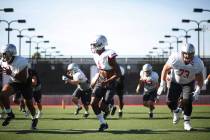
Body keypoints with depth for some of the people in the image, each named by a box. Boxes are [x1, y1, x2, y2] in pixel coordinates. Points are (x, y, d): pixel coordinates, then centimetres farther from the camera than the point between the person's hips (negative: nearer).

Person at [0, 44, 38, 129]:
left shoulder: (20, 62, -35)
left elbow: (24, 79, -35)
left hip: (25, 83, -4)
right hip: (14, 82, 4)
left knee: (29, 103, 7)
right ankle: (10, 114, -2)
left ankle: (34, 119, 36)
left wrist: (11, 74, -42)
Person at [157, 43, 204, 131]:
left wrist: (197, 92, -23)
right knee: (170, 102, -6)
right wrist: (162, 85, -12)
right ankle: (176, 112, 29)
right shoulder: (175, 59, -31)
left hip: (189, 83, 0)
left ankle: (187, 122, 4)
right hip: (175, 82, 1)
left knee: (187, 102, -15)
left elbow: (200, 79, -13)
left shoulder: (197, 64, -28)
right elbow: (165, 69, -14)